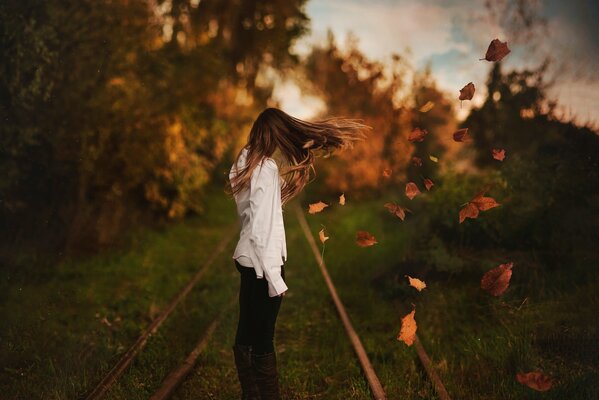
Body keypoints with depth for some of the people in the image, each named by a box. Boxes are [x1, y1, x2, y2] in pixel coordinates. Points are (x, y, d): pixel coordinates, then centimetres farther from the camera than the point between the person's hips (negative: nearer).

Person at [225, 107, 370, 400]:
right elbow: (263, 227, -21)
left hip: (247, 259, 9)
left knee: (247, 334, 16)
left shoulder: (246, 161, 8)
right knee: (262, 338, 0)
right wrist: (274, 277, -20)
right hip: (261, 263, -9)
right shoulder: (266, 168, -18)